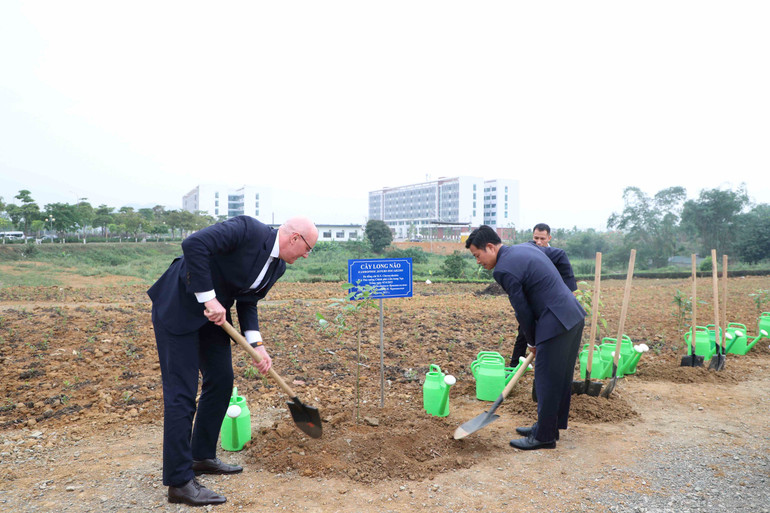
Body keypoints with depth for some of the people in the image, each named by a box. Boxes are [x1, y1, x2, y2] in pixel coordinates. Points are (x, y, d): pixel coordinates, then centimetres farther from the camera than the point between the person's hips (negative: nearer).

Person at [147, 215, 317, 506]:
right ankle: (179, 482, 0)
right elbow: (194, 244, -32)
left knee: (221, 381, 11)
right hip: (179, 305, -9)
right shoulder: (247, 230, -23)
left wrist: (256, 345, -5)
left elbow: (247, 302, 8)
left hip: (212, 313, 9)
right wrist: (208, 297, -30)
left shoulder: (277, 266, 3)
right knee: (182, 392, -8)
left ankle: (202, 457, 27)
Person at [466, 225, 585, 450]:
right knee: (561, 378, 18)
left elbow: (523, 311, -10)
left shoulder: (504, 270, -16)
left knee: (546, 381, 2)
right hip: (574, 315, 10)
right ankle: (550, 426, 31)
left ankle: (544, 436, 13)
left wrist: (532, 341, 6)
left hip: (556, 324, -10)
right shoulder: (526, 246, 11)